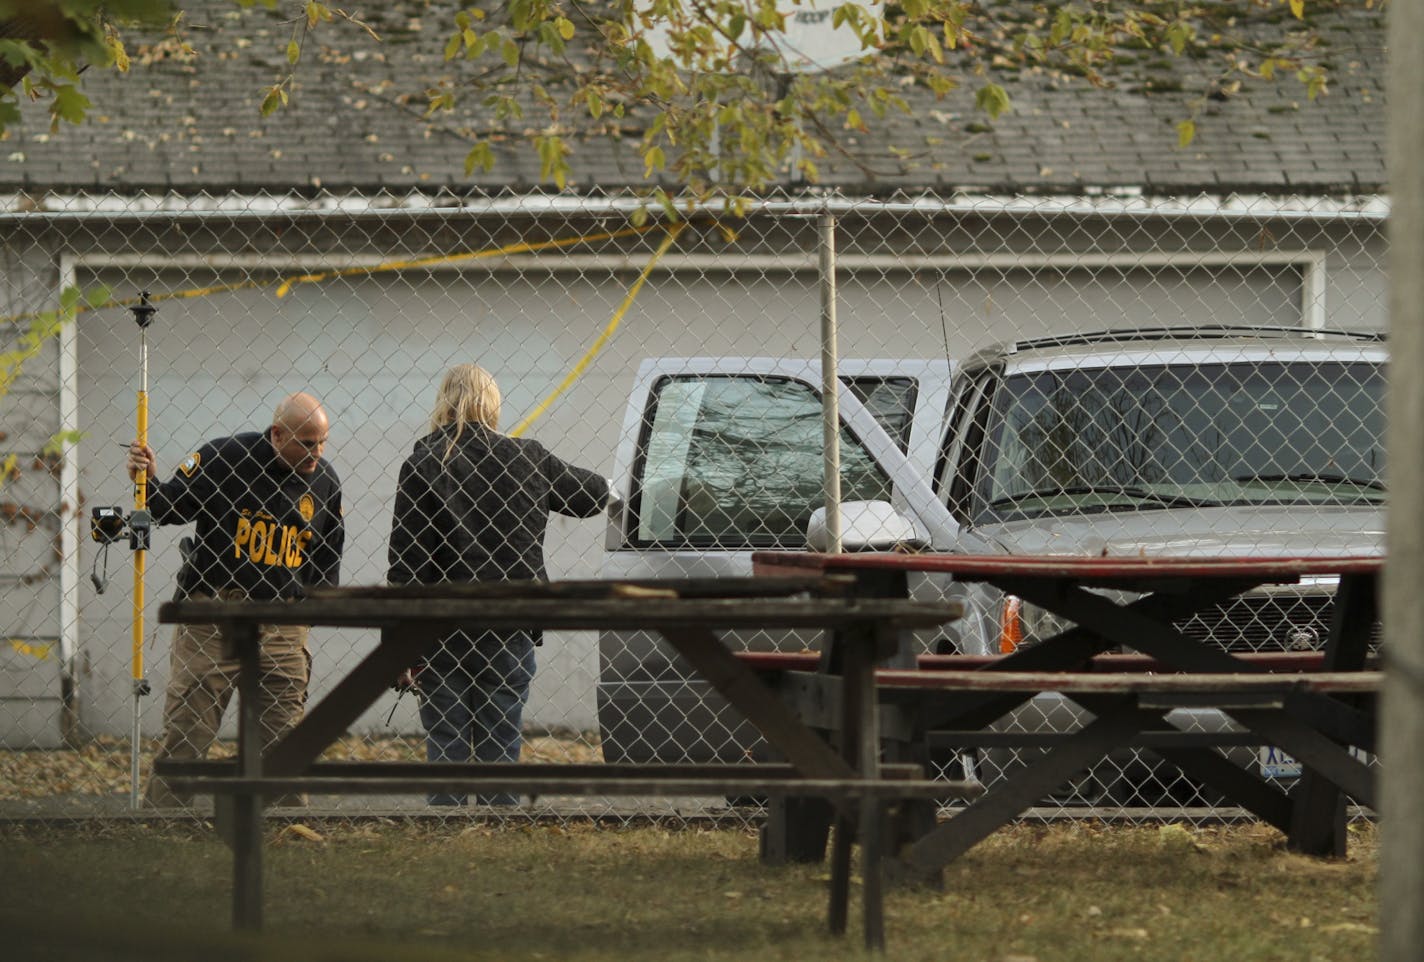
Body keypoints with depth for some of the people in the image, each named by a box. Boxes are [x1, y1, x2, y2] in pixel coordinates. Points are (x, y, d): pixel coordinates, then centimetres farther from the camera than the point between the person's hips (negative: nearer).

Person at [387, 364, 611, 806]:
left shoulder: (422, 463, -5)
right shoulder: (527, 459, 2)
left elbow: (403, 562, -8)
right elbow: (590, 495, 20)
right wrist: (606, 487, 44)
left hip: (440, 631, -2)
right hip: (509, 631, 2)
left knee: (446, 752, 3)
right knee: (500, 748, 6)